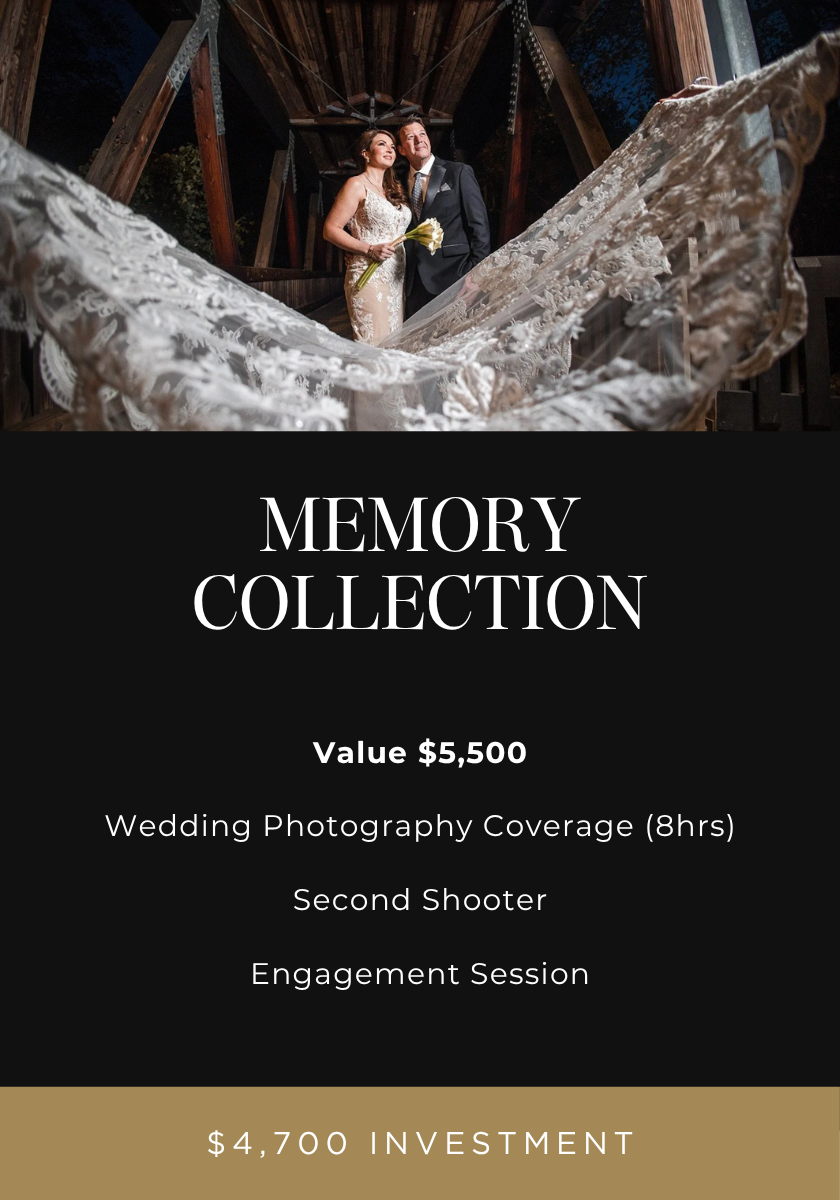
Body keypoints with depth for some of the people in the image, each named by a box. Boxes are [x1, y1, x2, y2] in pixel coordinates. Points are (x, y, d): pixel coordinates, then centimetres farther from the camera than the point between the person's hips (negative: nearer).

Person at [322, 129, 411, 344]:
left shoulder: (395, 189, 19)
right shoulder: (357, 185, -2)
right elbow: (330, 229, -7)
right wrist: (370, 249, -16)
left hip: (396, 278, 7)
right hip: (369, 276, -7)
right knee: (374, 345, -13)